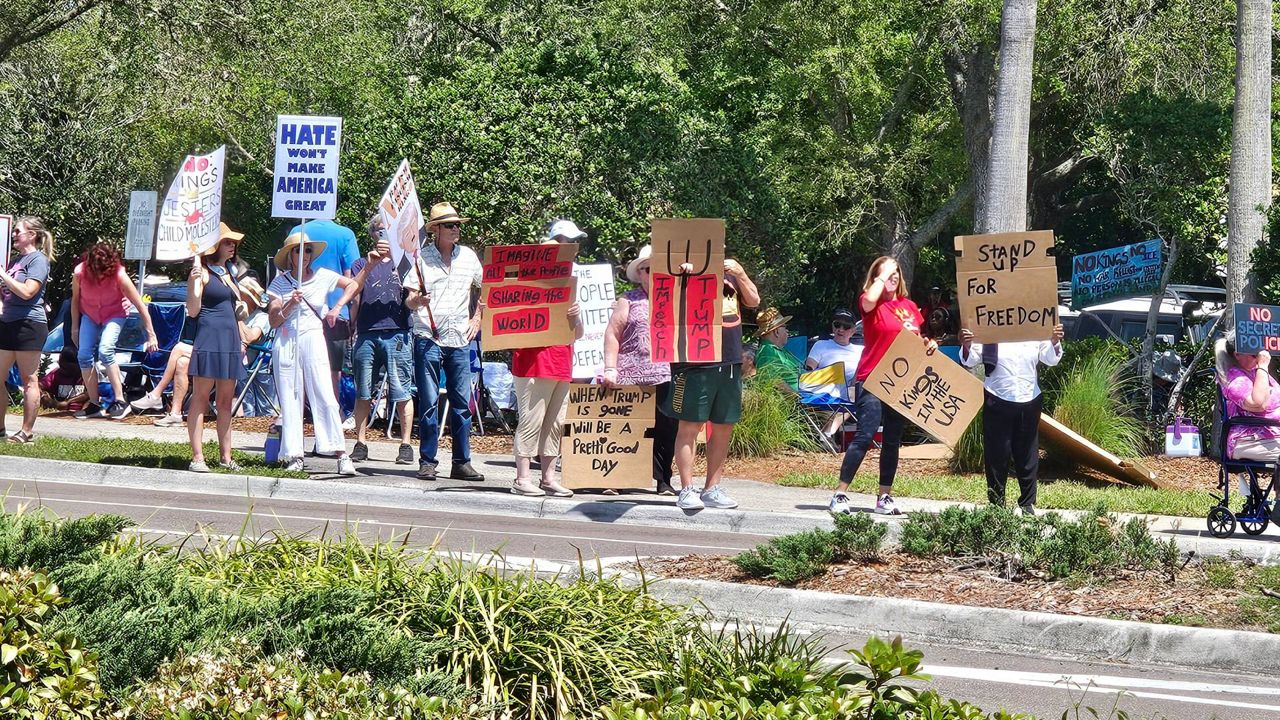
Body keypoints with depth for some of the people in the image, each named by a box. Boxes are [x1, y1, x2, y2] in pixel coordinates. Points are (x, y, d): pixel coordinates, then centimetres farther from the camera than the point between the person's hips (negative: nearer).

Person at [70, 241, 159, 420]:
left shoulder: (119, 275, -30)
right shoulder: (79, 273, -24)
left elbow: (140, 306, -23)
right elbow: (75, 300, -4)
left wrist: (151, 335, -22)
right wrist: (75, 327, 3)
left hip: (114, 315, -3)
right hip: (89, 316, 3)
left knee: (105, 350, -26)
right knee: (84, 355, -10)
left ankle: (120, 401, -22)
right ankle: (95, 405, 1)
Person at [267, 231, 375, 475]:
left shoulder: (322, 276, 7)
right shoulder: (280, 282, 7)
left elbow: (353, 284, 19)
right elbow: (273, 320, 2)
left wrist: (337, 308, 5)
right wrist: (290, 305, -15)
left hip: (313, 339, -1)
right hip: (286, 343, 1)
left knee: (325, 397, -9)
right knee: (290, 401, 0)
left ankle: (342, 455, -13)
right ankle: (293, 456, 3)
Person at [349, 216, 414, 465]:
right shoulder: (362, 264, 17)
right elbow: (355, 298, 8)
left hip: (396, 333, -2)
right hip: (366, 334, 2)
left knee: (401, 393, -4)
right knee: (363, 393, 3)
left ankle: (406, 444, 1)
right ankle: (360, 444, 9)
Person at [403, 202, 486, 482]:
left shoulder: (468, 256, 9)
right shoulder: (422, 257, -1)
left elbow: (484, 288, 24)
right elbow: (409, 300, -2)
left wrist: (477, 319, 14)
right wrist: (417, 301, -24)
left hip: (459, 340, 3)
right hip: (428, 339, -3)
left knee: (462, 403, 3)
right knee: (429, 403, -3)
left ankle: (462, 463, 8)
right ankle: (427, 462, 2)